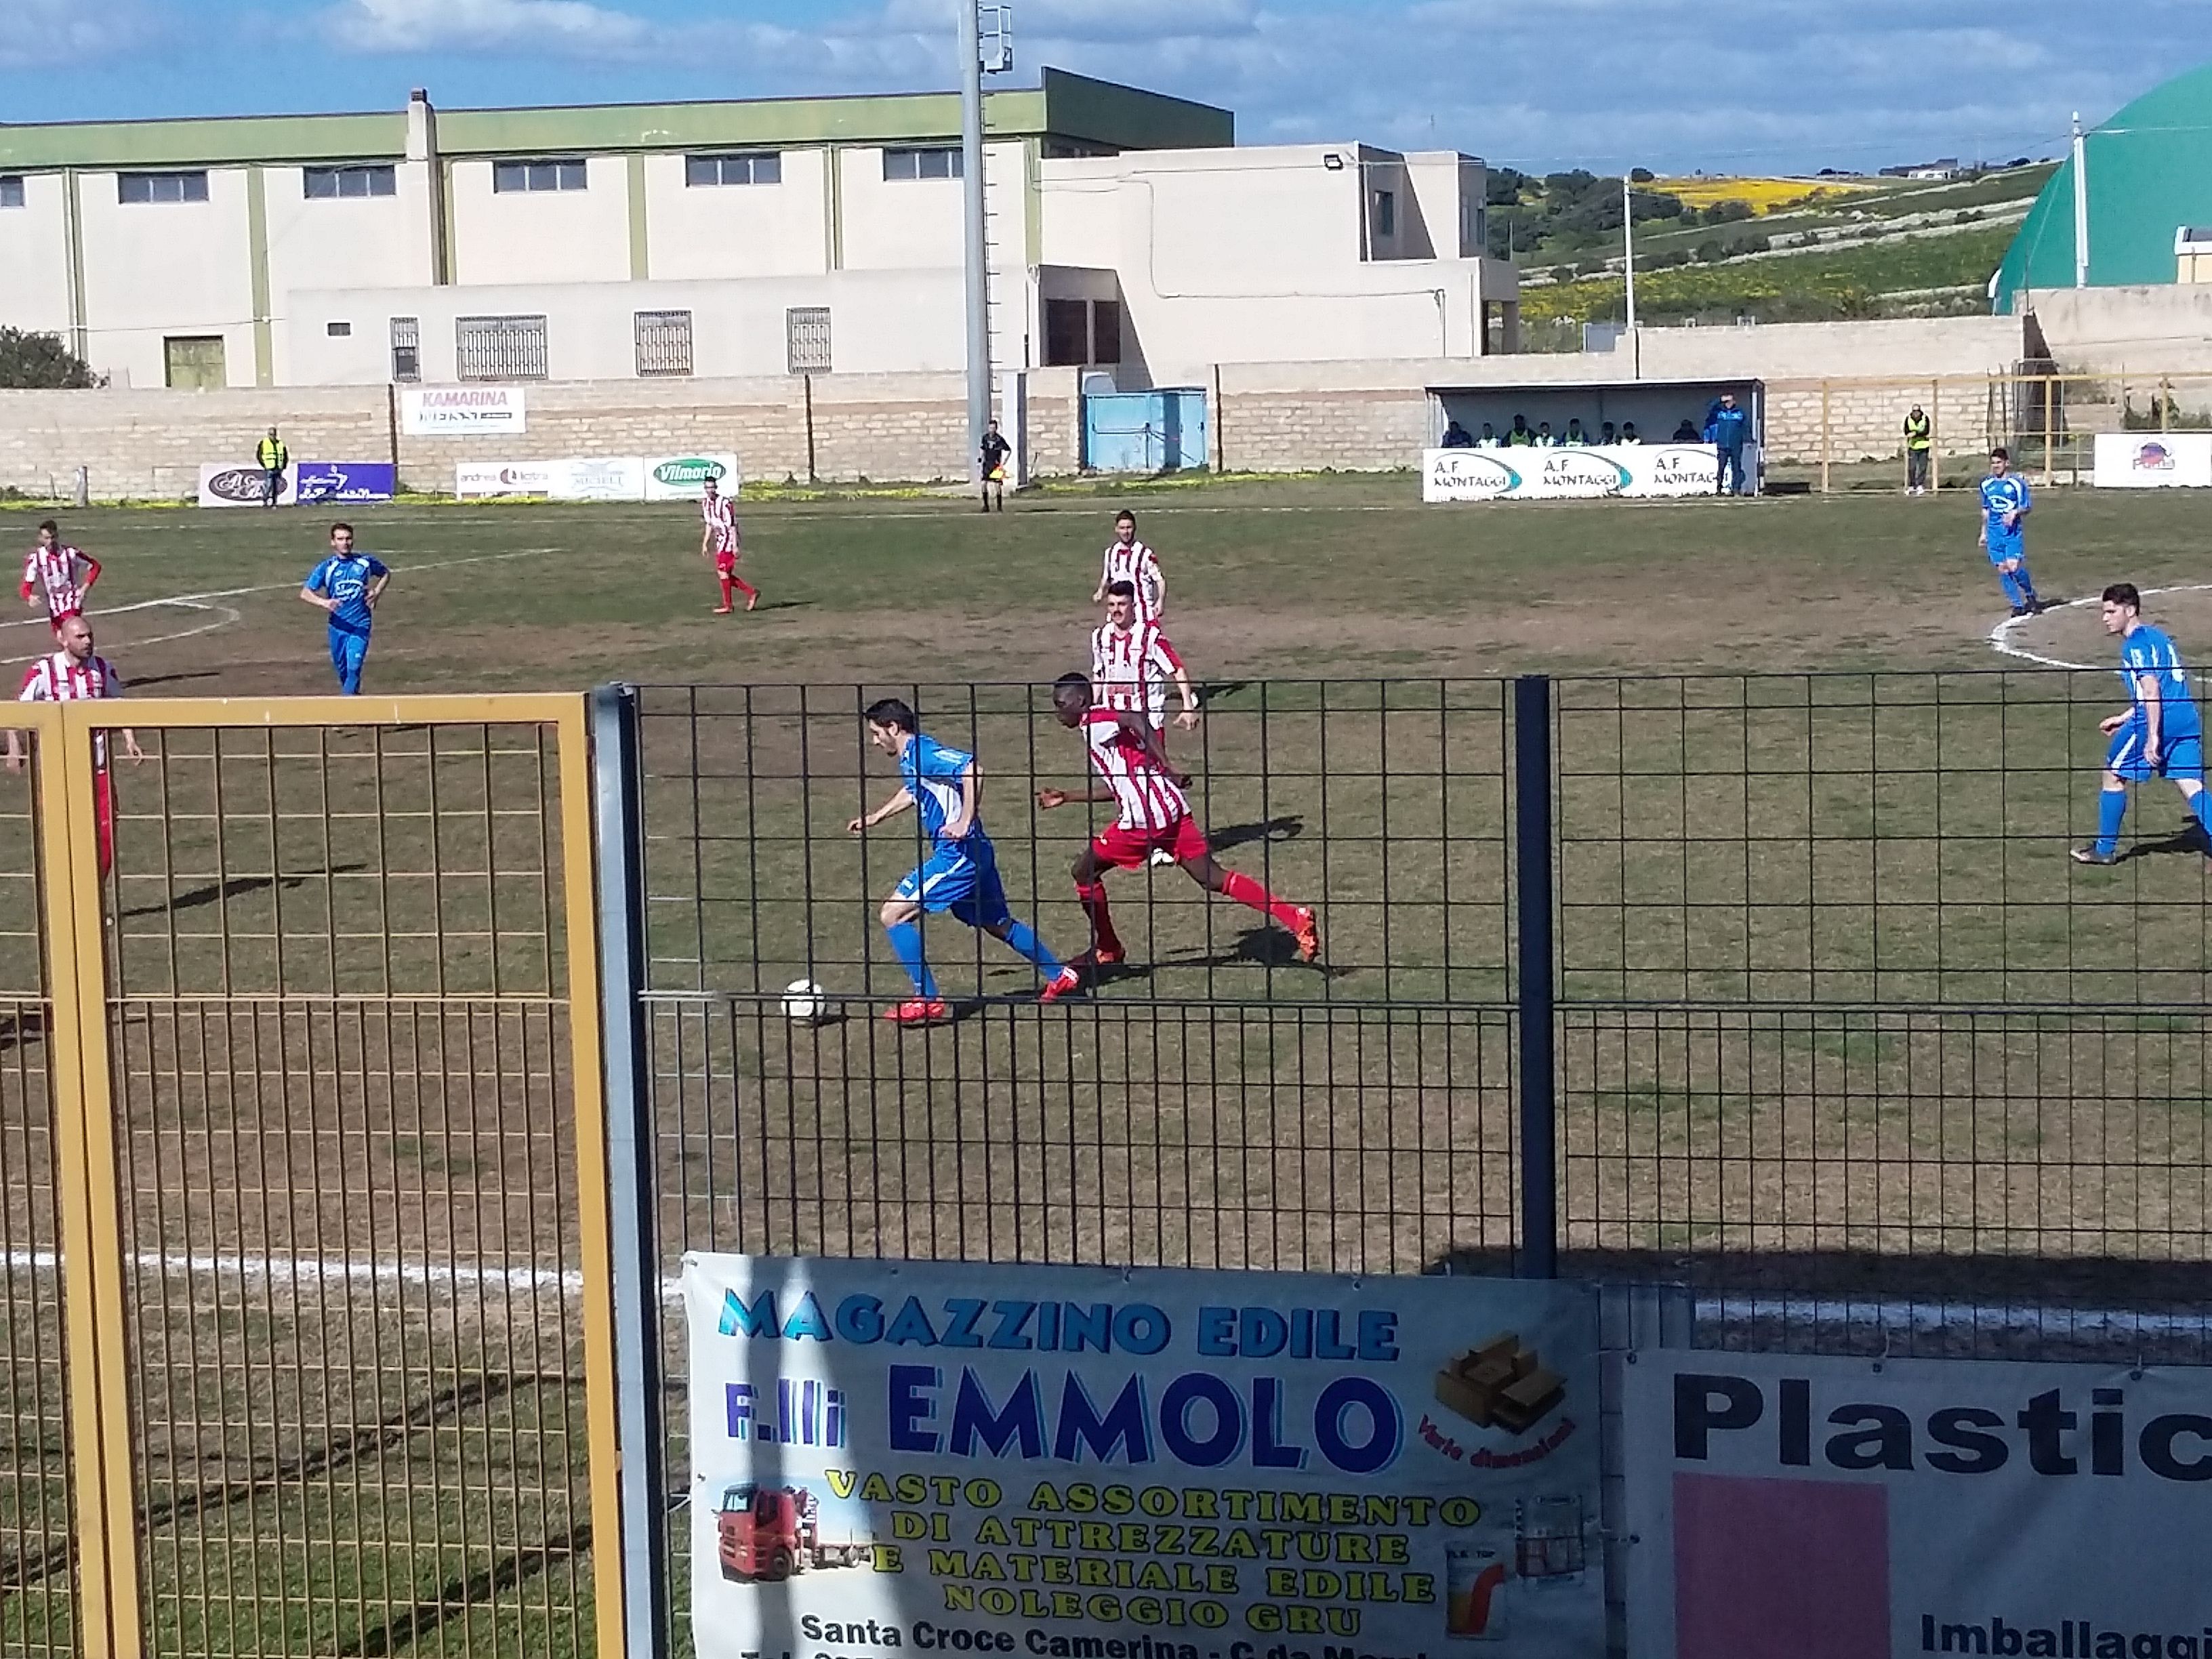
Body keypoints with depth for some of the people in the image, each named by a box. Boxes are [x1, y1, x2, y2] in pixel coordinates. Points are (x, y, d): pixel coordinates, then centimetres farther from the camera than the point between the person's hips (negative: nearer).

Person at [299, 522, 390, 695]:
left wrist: (376, 593, 1)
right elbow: (305, 593, -8)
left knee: (354, 667, -15)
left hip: (360, 624, -1)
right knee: (342, 668, 12)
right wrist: (324, 603, -26)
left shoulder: (366, 562, 0)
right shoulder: (326, 567, -3)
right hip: (337, 626, 1)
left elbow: (386, 574, 19)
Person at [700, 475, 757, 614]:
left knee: (723, 572, -7)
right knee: (722, 574, 8)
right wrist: (705, 544, 17)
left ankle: (727, 605, 3)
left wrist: (735, 546, -20)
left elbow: (732, 525, -18)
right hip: (719, 541, 9)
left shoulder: (725, 503, -19)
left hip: (729, 539, -9)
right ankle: (751, 592, 17)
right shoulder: (706, 503, 7)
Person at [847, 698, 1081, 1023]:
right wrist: (874, 818, 37)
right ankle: (1061, 977, 36)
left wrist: (965, 822, -30)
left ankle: (927, 999, -8)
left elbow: (973, 770, -31)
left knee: (894, 915, -10)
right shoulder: (909, 759, 13)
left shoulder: (922, 753, -17)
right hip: (971, 854, 10)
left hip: (957, 853, -10)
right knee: (998, 925, 24)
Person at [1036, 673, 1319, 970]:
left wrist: (1167, 769, -25)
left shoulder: (1093, 722, -3)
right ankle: (1297, 919, -7)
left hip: (1146, 816, -9)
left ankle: (1106, 949, 20)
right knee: (1213, 879, 5)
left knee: (1084, 871, 8)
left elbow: (1135, 720, -24)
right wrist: (1067, 797, 38)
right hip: (1172, 807, 9)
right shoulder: (1105, 722, 26)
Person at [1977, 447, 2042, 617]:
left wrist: (2015, 512, -19)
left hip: (2014, 531, -4)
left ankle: (2030, 596, 10)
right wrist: (1984, 532, 23)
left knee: (2014, 567, -15)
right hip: (1995, 533, 4)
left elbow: (2028, 507, 0)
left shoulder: (2017, 483, -4)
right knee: (2002, 571, 0)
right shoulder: (1986, 484, 10)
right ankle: (2018, 605, 11)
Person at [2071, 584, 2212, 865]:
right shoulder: (2155, 636, 22)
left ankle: (2105, 849, 19)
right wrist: (2124, 718, 34)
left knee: (2114, 776, 10)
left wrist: (2152, 737, -23)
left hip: (2160, 721, -8)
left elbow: (2152, 689, -18)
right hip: (2188, 718, 8)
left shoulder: (2136, 643, -7)